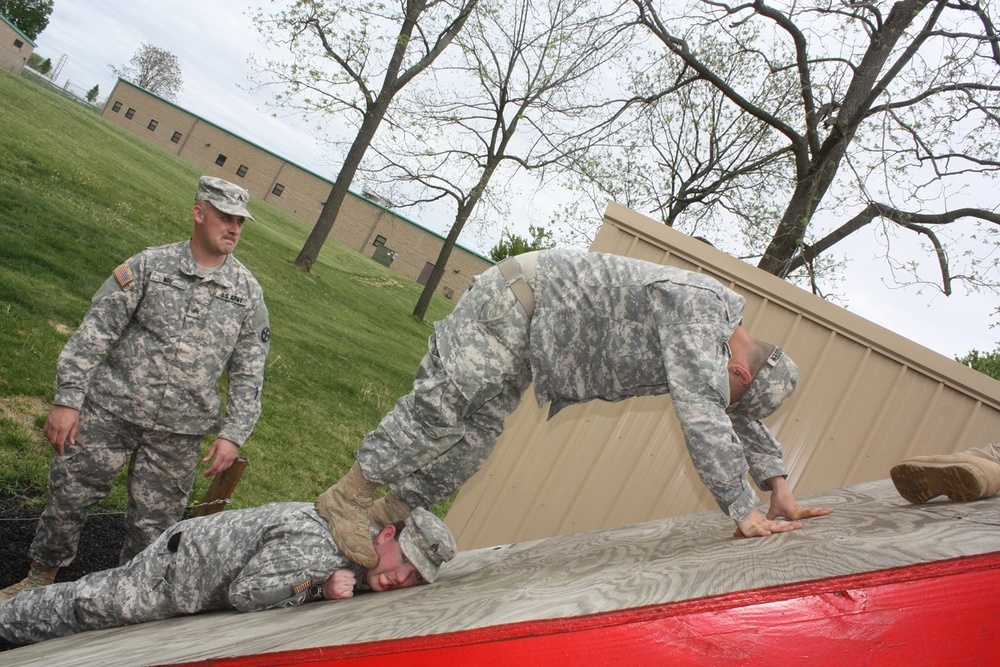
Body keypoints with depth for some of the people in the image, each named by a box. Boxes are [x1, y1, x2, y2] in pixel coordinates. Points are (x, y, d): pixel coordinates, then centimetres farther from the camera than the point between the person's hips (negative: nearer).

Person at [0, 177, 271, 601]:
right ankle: (40, 577, 34)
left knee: (153, 523, 7)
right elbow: (95, 333, -2)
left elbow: (248, 372, 4)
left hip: (179, 432, 1)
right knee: (69, 495, 9)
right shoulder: (150, 265, -2)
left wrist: (233, 434, -4)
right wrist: (67, 400, -8)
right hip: (110, 410, 0)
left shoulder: (248, 292, 2)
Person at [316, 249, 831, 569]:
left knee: (475, 435, 6)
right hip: (515, 299, -9)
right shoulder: (700, 308, -24)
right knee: (442, 406, -10)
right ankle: (346, 496, 4)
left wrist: (779, 487, 11)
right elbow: (703, 419, -31)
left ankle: (383, 518, 16)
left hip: (521, 339, 9)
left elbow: (739, 418, 19)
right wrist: (744, 511, -26)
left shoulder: (715, 338, 6)